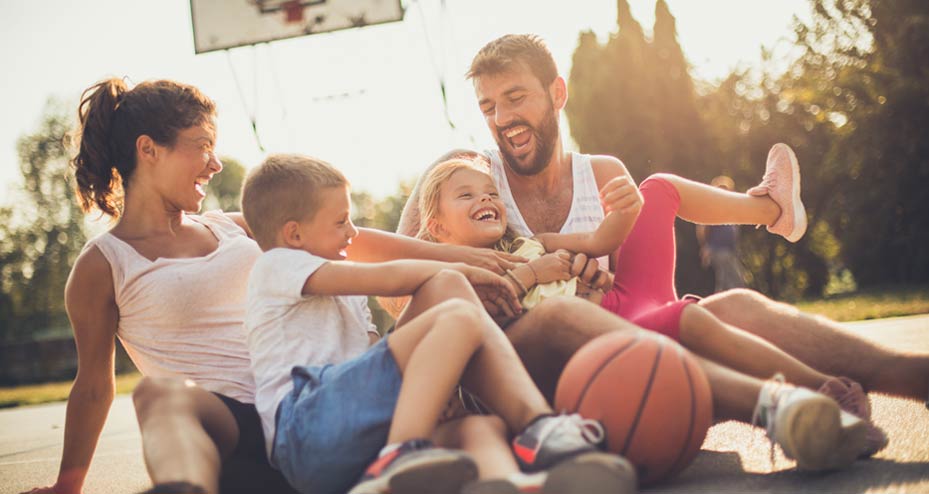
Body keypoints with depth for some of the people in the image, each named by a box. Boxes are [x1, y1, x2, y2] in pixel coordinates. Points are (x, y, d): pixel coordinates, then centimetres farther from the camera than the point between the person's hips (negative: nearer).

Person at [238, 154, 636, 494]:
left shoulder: (341, 296, 36)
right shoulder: (276, 266, 7)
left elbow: (379, 354, 22)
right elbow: (386, 279, -4)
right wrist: (458, 269, 9)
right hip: (307, 423, -8)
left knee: (446, 288, -1)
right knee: (458, 318, -21)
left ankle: (536, 425, -17)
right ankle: (402, 457, -44)